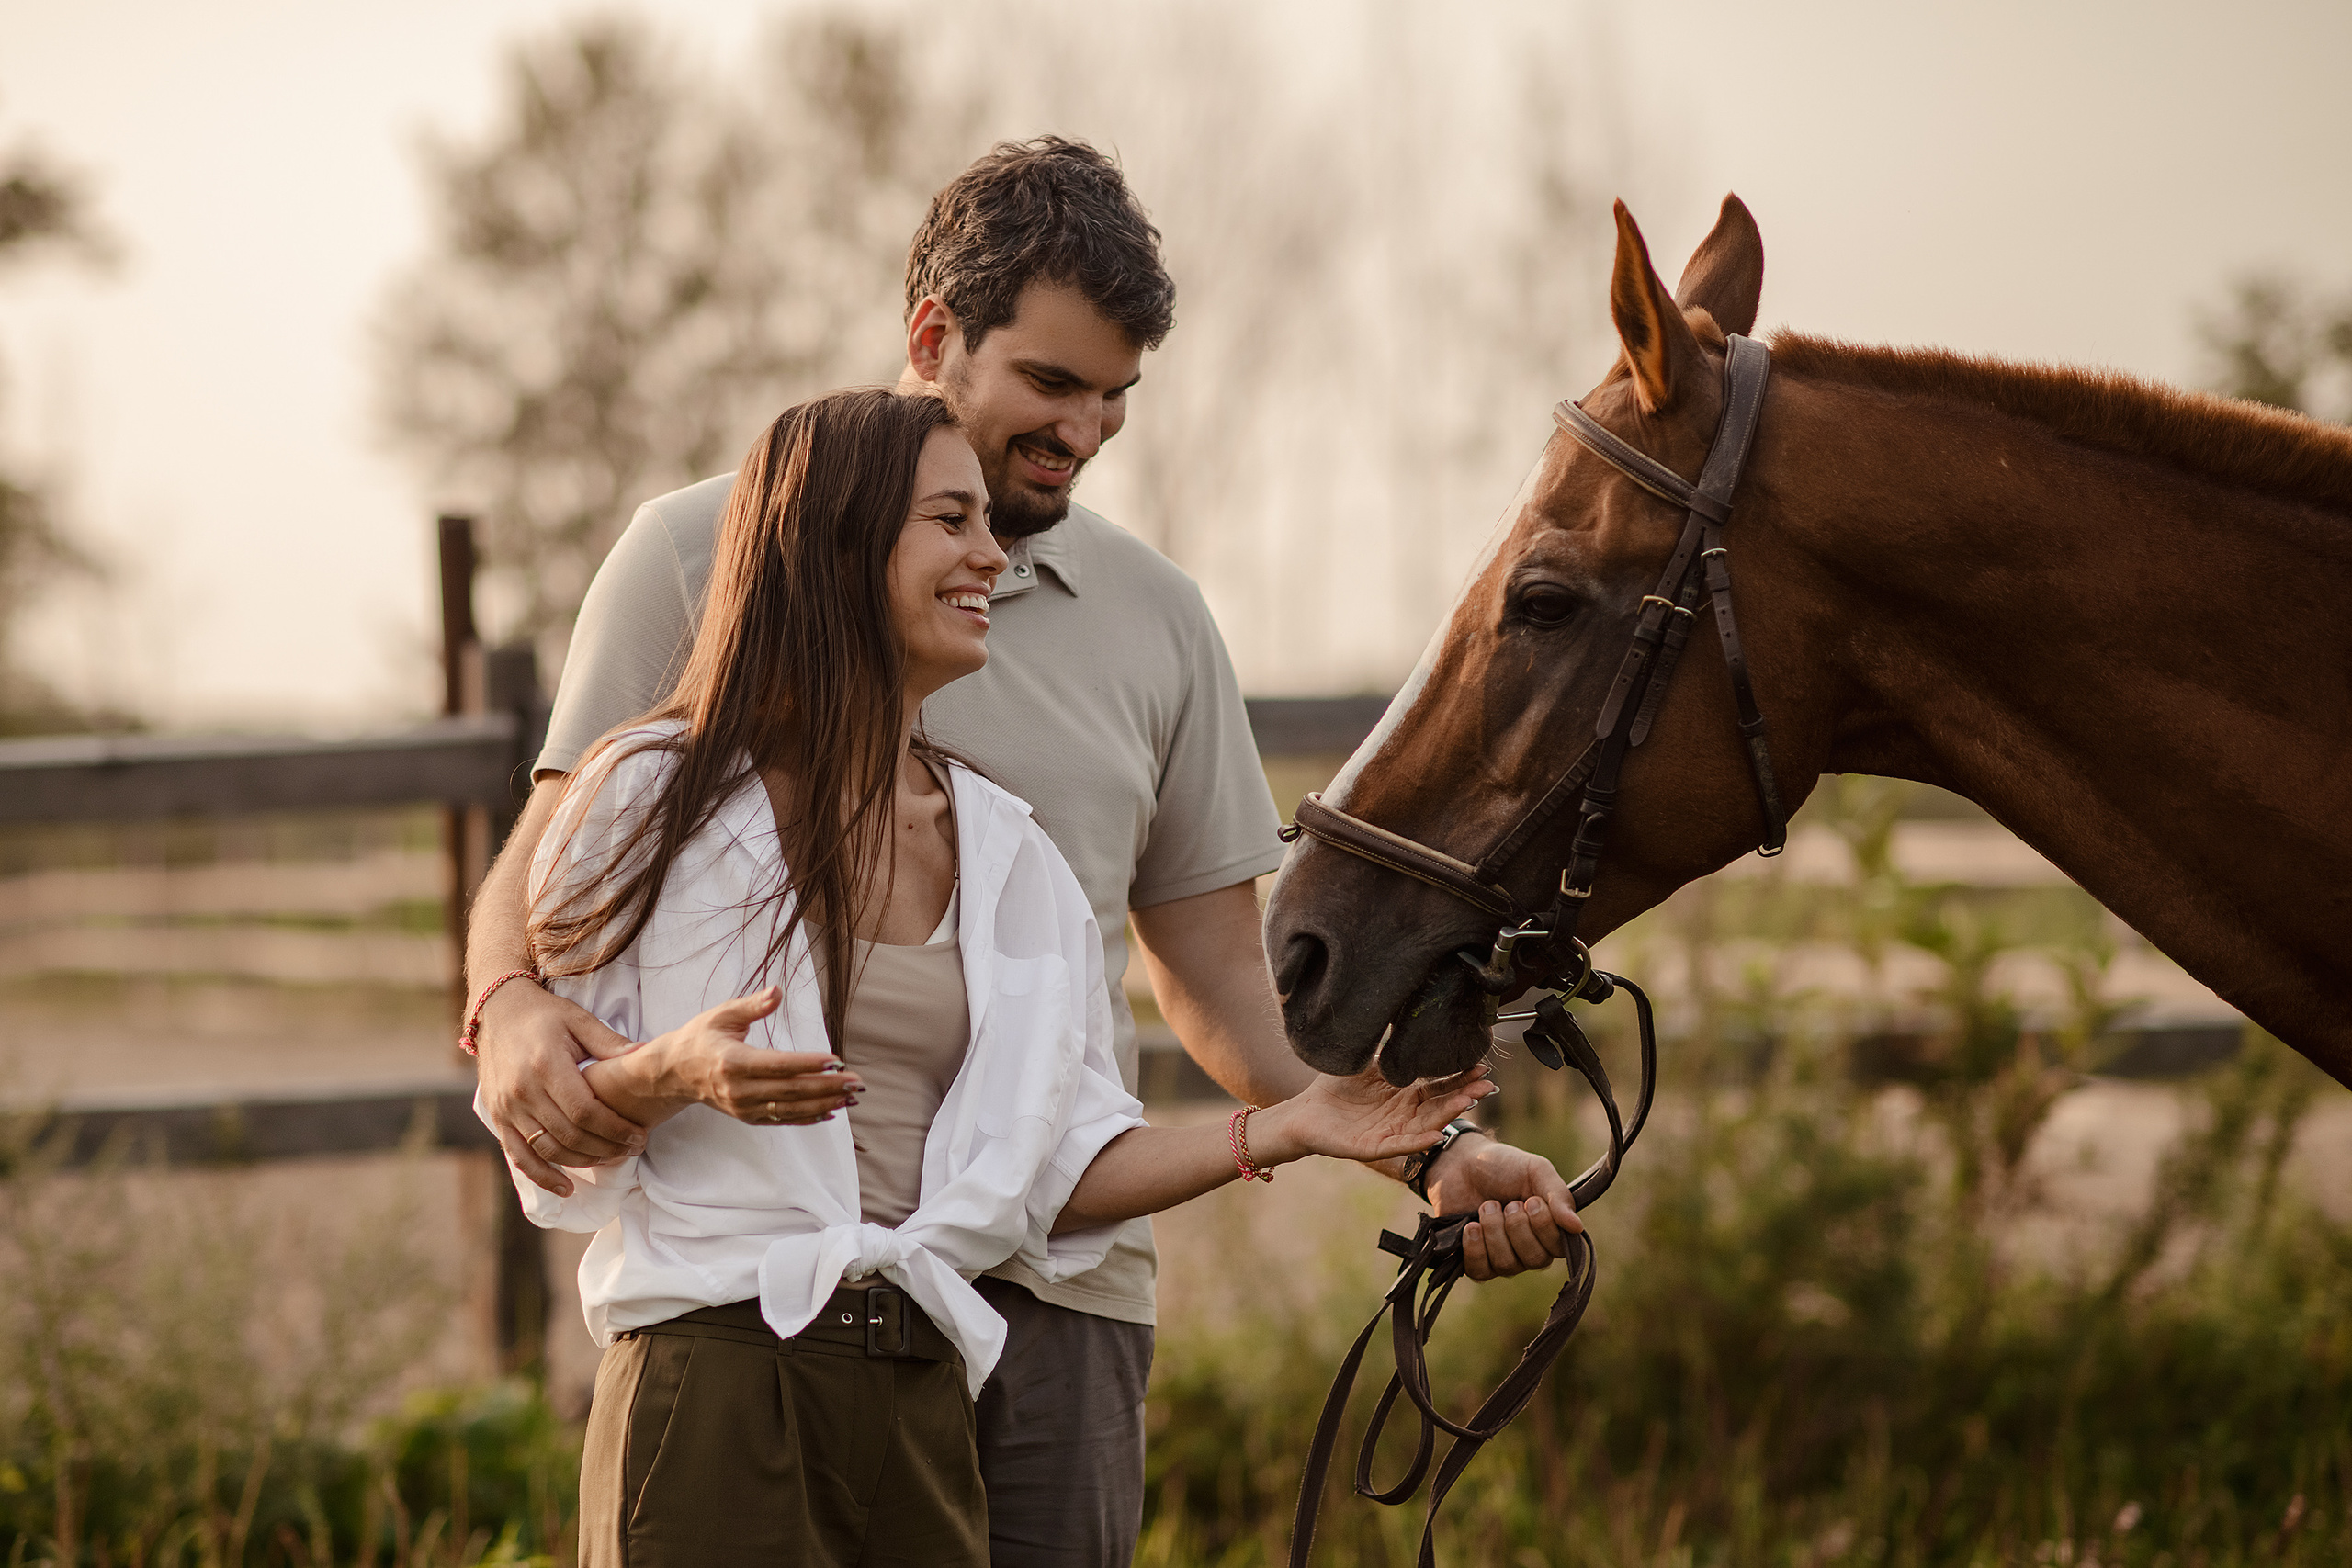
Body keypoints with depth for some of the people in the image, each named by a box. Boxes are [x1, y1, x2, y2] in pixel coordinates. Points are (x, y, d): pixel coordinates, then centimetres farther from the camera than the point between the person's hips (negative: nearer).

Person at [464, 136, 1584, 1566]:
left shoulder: (1154, 615, 14)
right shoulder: (706, 555, 4)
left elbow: (1220, 979, 17)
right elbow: (547, 866, 2)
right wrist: (512, 1017, -21)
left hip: (1060, 1281, 3)